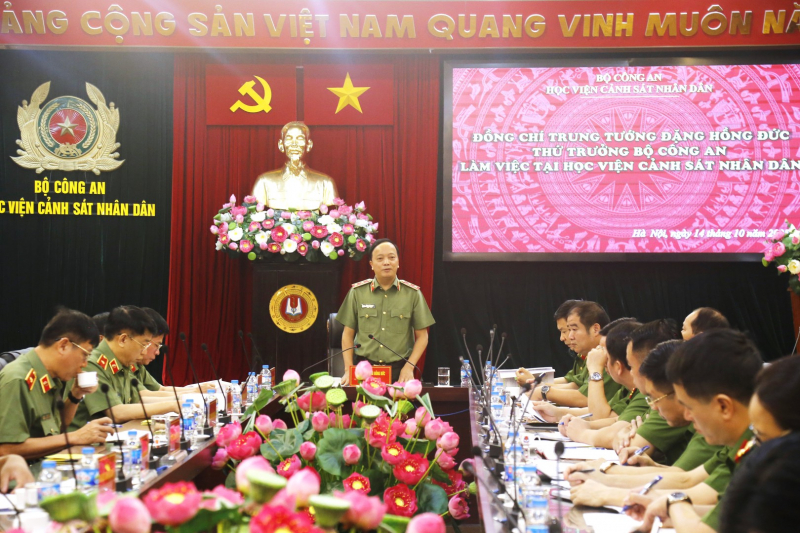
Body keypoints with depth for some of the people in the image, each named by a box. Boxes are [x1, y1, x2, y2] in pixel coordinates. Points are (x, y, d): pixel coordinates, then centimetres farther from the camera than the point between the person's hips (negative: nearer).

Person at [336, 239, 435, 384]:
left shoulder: (412, 293, 1)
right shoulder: (357, 292, 2)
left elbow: (422, 336, 4)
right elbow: (348, 334, 7)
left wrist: (409, 367, -8)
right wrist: (348, 370, -2)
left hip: (399, 370, 0)